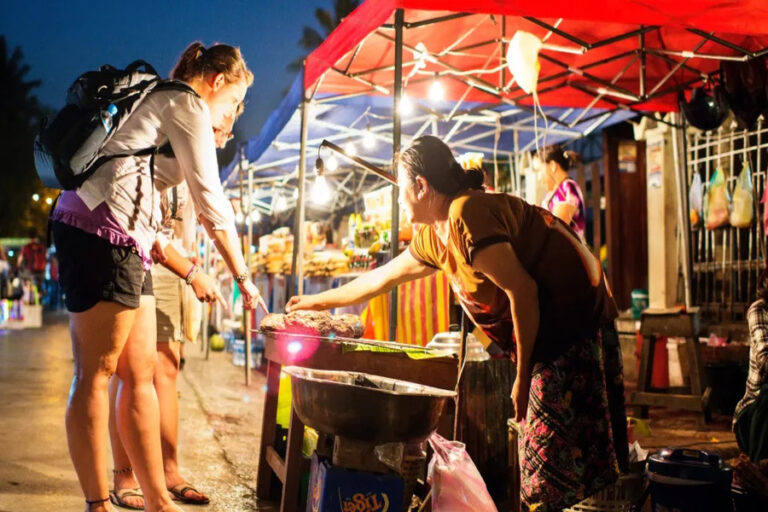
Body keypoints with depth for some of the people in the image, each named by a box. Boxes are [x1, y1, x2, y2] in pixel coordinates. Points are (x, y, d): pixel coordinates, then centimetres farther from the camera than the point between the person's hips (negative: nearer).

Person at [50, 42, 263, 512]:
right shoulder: (189, 105, -1)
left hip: (127, 242, 10)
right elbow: (211, 201, -4)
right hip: (102, 230, -10)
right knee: (97, 373, -8)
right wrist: (242, 276, 3)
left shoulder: (160, 104, 28)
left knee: (141, 373, 7)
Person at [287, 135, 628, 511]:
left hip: (574, 322, -9)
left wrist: (523, 376, -15)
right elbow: (382, 279, 26)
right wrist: (319, 301, 36)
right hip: (550, 335, 9)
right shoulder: (432, 237, 12)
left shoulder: (466, 212, -18)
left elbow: (521, 289, -21)